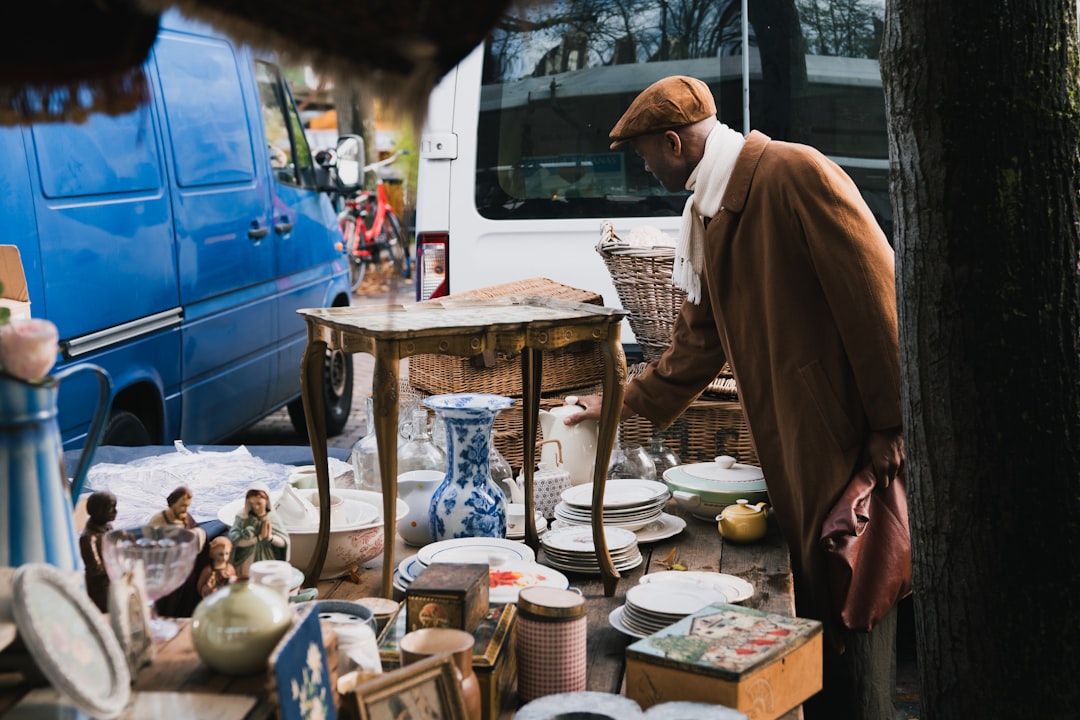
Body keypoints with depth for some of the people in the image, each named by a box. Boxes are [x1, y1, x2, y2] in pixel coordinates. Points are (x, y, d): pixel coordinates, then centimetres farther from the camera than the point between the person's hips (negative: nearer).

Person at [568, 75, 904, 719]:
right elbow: (702, 335, 25)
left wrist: (890, 423, -17)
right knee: (808, 599, 15)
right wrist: (630, 402, 28)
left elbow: (876, 291, -19)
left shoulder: (794, 172, -15)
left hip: (849, 437, -9)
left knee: (848, 608, -1)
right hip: (786, 443, 9)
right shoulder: (708, 211, 15)